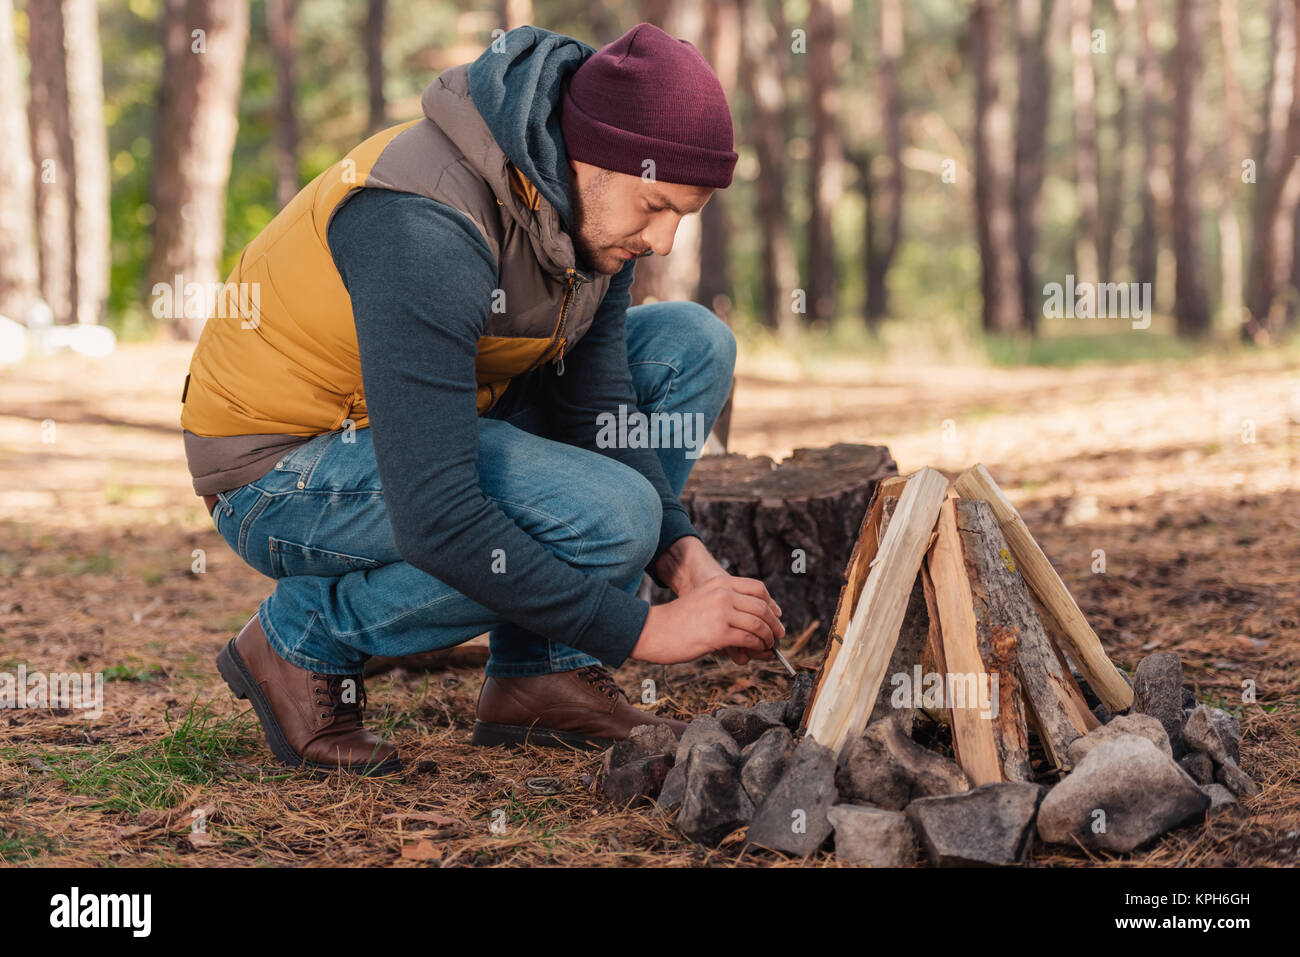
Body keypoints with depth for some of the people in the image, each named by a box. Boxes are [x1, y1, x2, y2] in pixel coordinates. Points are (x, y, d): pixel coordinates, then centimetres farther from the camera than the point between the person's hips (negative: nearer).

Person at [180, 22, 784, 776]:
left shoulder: (594, 200, -7)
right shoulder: (425, 231, -33)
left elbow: (595, 408, 0)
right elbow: (435, 521, -37)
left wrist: (686, 559, -16)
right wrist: (643, 631, -32)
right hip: (281, 472, -9)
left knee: (692, 346, -1)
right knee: (607, 515, -28)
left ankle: (545, 676, -1)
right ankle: (307, 641, -7)